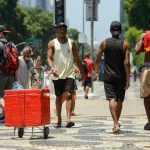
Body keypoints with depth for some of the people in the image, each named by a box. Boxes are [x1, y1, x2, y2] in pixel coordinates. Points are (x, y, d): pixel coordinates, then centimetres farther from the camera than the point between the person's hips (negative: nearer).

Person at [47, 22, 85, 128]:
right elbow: (49, 58, -6)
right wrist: (52, 68, -25)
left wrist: (82, 72, 13)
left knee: (69, 95, -14)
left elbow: (76, 58, 13)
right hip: (58, 75, 0)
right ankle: (59, 120, 18)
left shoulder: (71, 43, 8)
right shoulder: (52, 43, 2)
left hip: (69, 73, 0)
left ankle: (68, 119, -22)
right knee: (59, 97, 8)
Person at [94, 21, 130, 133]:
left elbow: (98, 59, 10)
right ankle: (116, 123, 26)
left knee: (112, 99, -6)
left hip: (108, 76, 0)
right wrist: (128, 79, -9)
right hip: (121, 76, 0)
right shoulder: (125, 44, -6)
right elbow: (127, 63, -12)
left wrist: (96, 68, 29)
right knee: (119, 100, 15)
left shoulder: (104, 43, -1)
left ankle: (116, 124, -21)